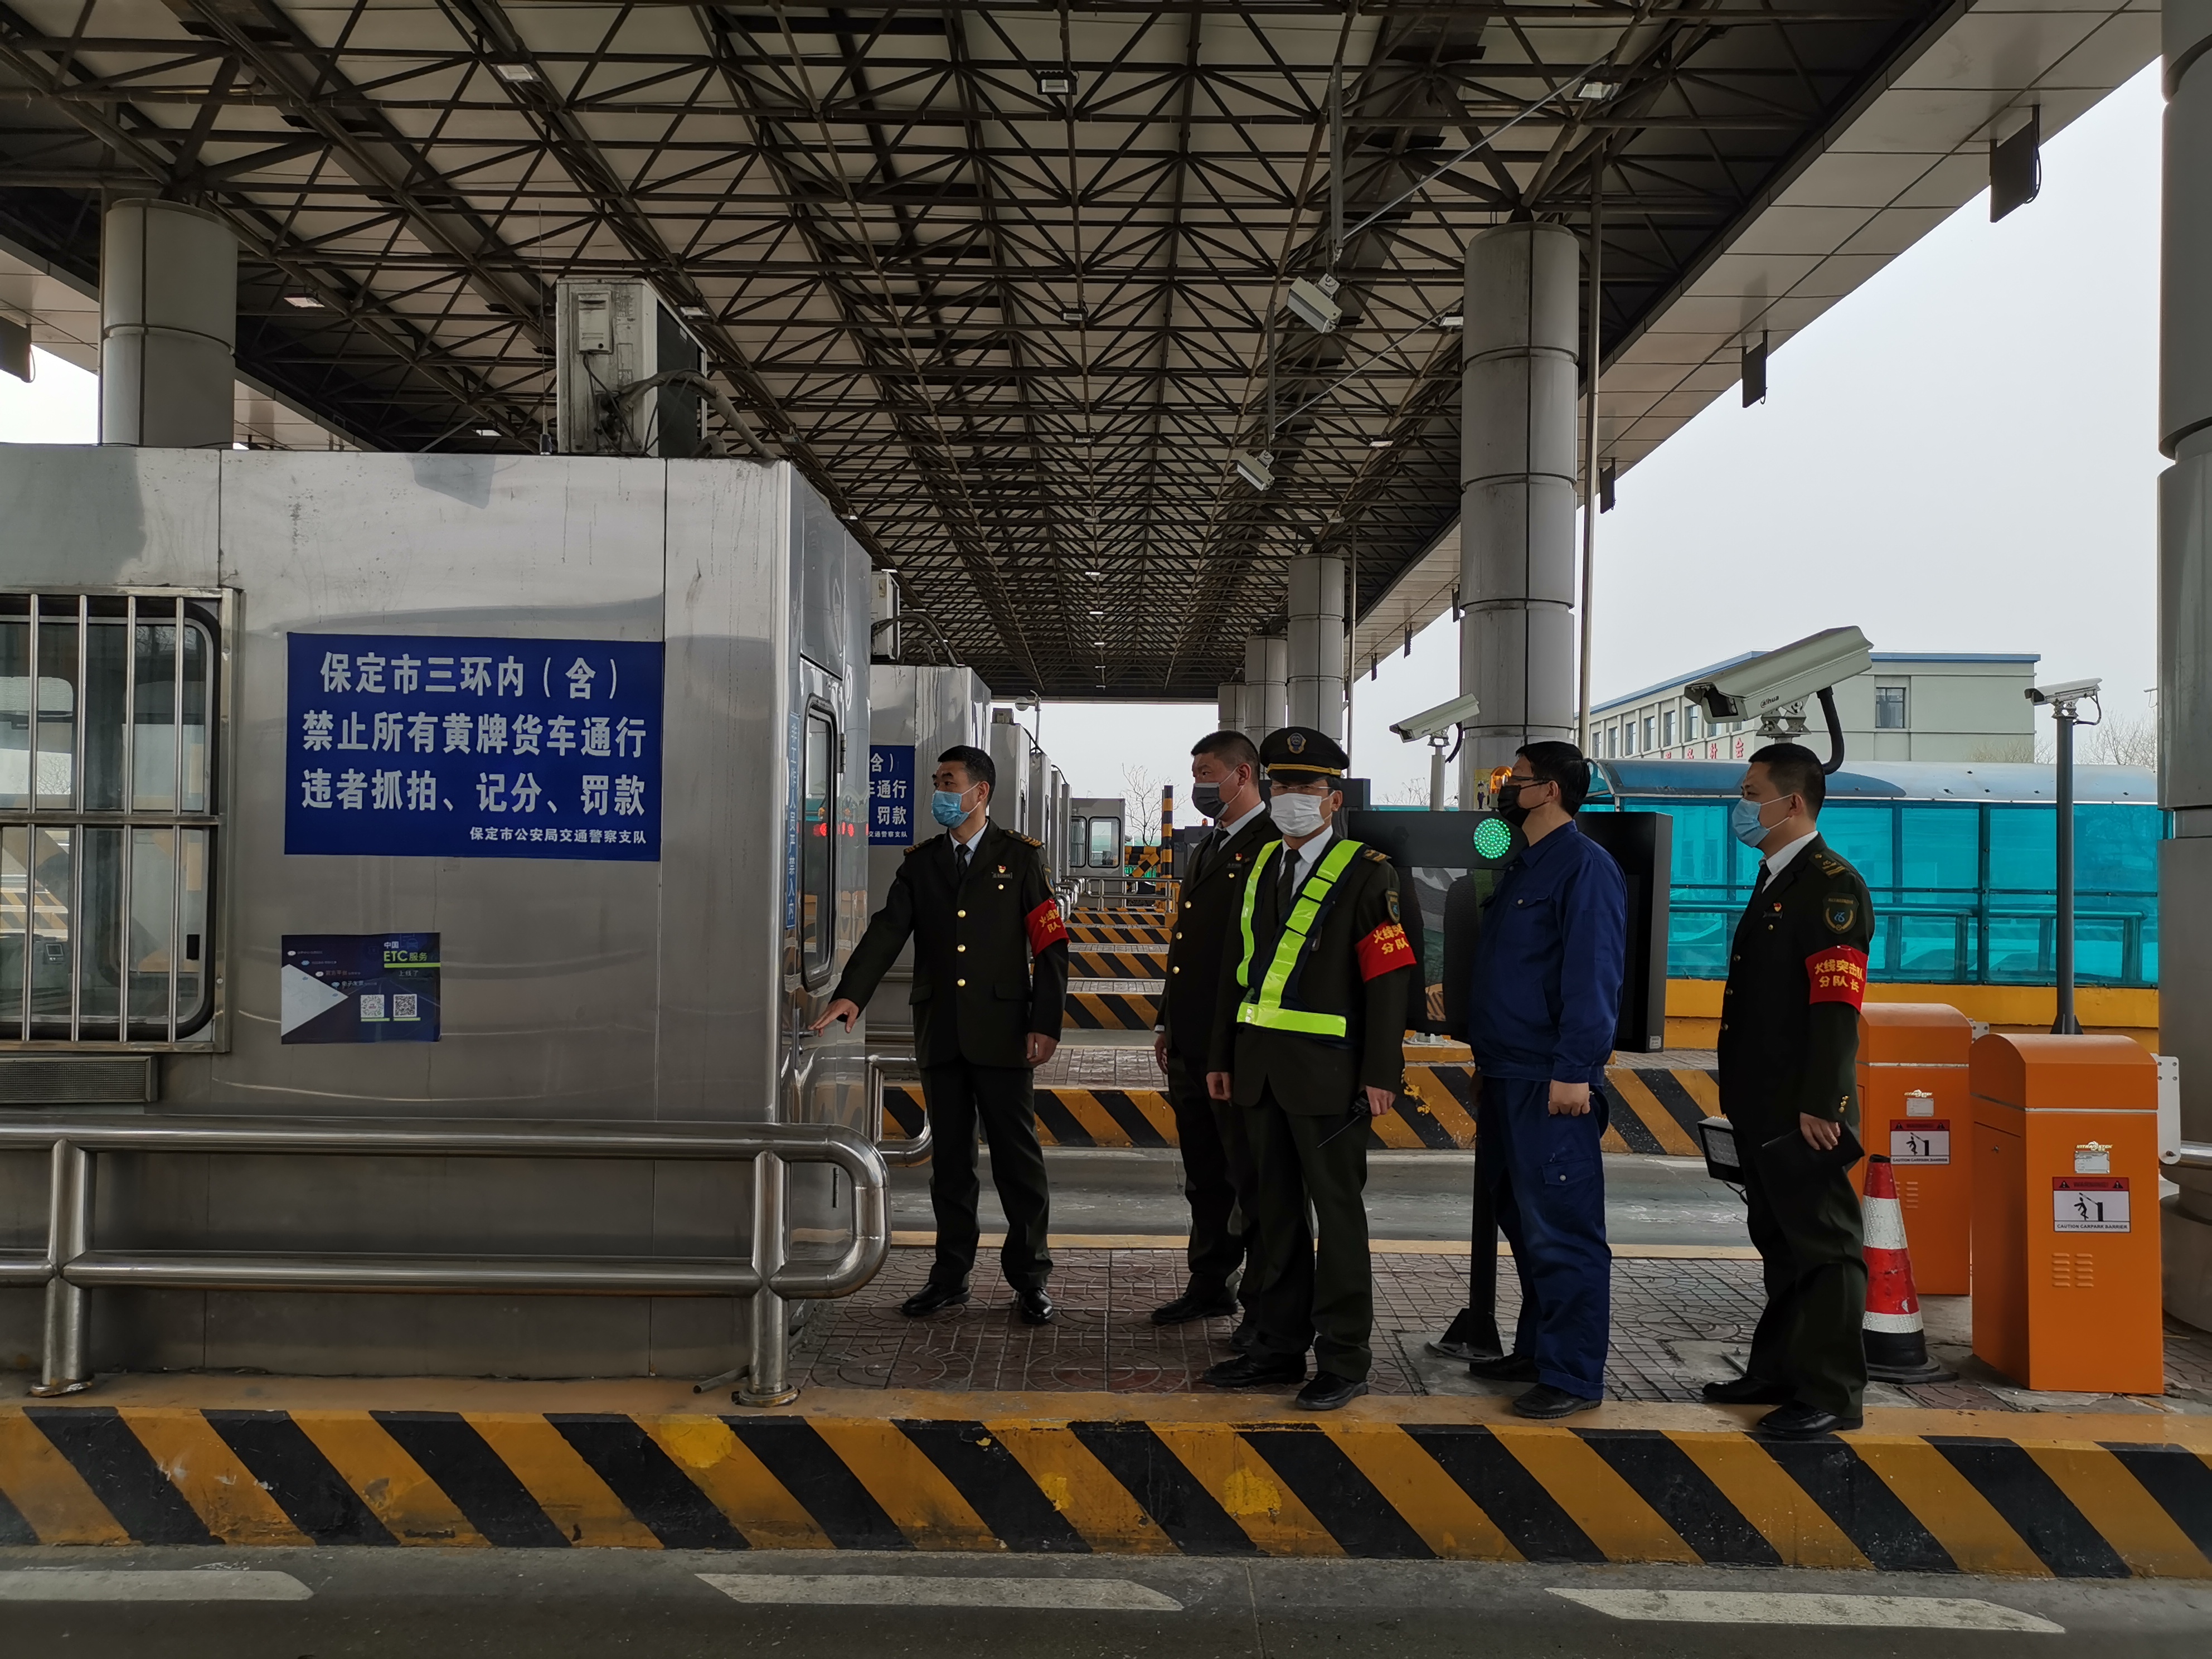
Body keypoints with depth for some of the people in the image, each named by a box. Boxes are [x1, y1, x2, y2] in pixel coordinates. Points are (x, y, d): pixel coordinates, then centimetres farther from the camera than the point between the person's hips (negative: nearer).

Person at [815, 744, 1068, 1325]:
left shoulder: (1019, 858, 1)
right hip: (939, 1033, 4)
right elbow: (887, 930, -2)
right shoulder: (920, 863, 11)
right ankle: (951, 1275, 20)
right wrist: (851, 993, -17)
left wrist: (1046, 1024, -10)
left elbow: (1050, 944, -2)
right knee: (949, 1157, 10)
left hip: (1000, 1031, -4)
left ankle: (1030, 1278, 11)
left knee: (1017, 1156, 1)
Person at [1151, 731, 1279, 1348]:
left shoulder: (1273, 848, -13)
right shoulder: (1206, 849, 17)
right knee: (1205, 1176, 18)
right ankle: (1211, 1286, 29)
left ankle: (1265, 1303, 10)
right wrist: (1168, 1023, 19)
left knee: (1252, 1179, 0)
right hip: (1192, 1043, 9)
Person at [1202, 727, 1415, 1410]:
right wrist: (1222, 1056, 13)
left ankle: (1344, 1358, 11)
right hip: (1261, 1068, 6)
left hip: (1327, 1070, -6)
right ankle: (1280, 1345, 22)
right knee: (1277, 1208, 12)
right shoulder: (1261, 867, 13)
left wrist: (1381, 1073, -15)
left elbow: (1390, 978, -11)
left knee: (1337, 1210, 2)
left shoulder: (1365, 873, -7)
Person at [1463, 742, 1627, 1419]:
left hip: (1552, 1084, -10)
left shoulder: (1586, 866, -12)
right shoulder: (1522, 867, 17)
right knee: (1523, 1222, 17)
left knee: (1561, 1233, -4)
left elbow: (1593, 976, -19)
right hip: (1506, 1077, 10)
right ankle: (1536, 1350, 29)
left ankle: (1574, 1376, 4)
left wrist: (1574, 1072, -22)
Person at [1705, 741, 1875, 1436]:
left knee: (1823, 1246, -1)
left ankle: (1833, 1394, 6)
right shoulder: (1773, 882, 16)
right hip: (1762, 1106, 10)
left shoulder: (1833, 885, -14)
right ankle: (1778, 1369, 28)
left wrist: (1820, 1107, -24)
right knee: (1779, 1242, 17)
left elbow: (1836, 1006, -21)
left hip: (1802, 1110, -10)